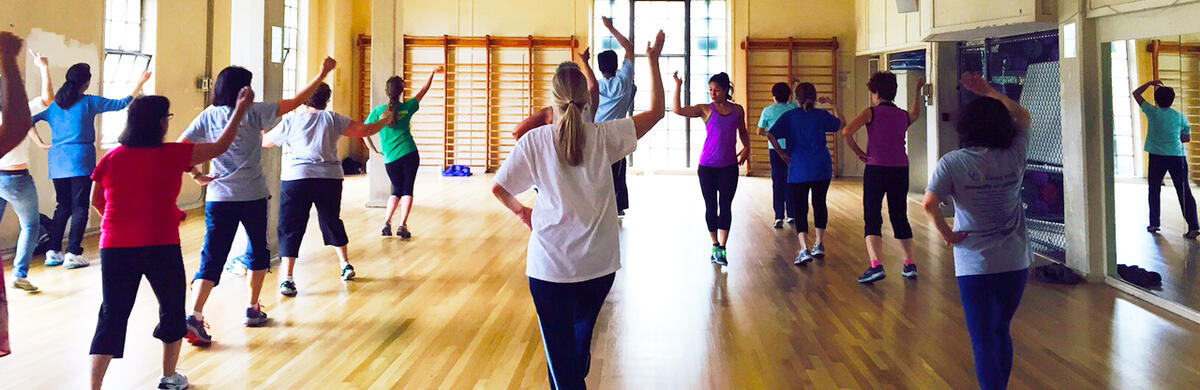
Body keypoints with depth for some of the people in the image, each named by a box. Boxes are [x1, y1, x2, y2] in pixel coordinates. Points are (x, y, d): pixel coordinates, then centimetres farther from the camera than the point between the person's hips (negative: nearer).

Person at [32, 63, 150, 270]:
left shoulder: (53, 104, 10)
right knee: (80, 208, -1)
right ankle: (73, 253, -5)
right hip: (81, 161, -5)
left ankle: (53, 252, 11)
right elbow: (122, 104, 1)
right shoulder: (89, 102, -3)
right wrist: (140, 84, 9)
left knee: (63, 207, 13)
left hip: (58, 162, 5)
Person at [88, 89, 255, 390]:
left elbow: (96, 201, 13)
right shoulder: (171, 155, -8)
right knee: (172, 308, 18)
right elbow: (220, 147, -1)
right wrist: (240, 109, 7)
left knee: (112, 317, 7)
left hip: (115, 248, 3)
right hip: (161, 247, -3)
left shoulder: (111, 159, 2)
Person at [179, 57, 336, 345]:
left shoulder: (208, 116, 5)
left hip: (218, 198, 3)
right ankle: (253, 310, 24)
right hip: (253, 196, -3)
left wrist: (197, 175, 6)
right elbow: (296, 102, -3)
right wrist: (322, 74, 4)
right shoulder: (253, 113, -6)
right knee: (258, 251, 18)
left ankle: (194, 316, -15)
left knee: (212, 258, 1)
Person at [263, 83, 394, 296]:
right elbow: (364, 130, 8)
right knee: (332, 221, 21)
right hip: (330, 178, 2)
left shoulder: (291, 121, 4)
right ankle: (345, 264, 33)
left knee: (290, 228, 2)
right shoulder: (333, 119, 5)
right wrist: (385, 121, 26)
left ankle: (288, 277, -6)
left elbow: (265, 142, 16)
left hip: (296, 177, -2)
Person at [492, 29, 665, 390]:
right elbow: (656, 111, 2)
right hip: (598, 264, 2)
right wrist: (653, 61, 11)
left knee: (560, 349, 6)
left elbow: (498, 188, -2)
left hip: (549, 265, -2)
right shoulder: (603, 136, -6)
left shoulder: (535, 140, -8)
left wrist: (521, 211, 17)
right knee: (580, 340, 24)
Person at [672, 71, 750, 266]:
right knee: (711, 206, 6)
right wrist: (678, 86, -18)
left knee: (725, 206, -2)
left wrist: (746, 148, 3)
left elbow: (742, 132, 20)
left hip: (729, 166, 1)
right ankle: (715, 245, 21)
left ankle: (722, 249, 1)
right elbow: (678, 110, -12)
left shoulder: (737, 109, 6)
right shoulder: (706, 110, -1)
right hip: (707, 166, -1)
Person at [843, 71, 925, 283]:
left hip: (876, 170, -5)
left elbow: (847, 132, -18)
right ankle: (910, 264, 21)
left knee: (872, 218, -4)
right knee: (900, 217, 17)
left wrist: (859, 152, -5)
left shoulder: (872, 113, -3)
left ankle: (876, 266, -19)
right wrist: (917, 90, 49)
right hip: (901, 170, 5)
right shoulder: (904, 115, 12)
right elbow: (915, 114, 39)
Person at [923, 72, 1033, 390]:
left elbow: (929, 203, -22)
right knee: (1002, 332, 21)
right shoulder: (1014, 158, -3)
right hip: (1015, 262, 4)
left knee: (983, 340, 3)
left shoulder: (952, 162, -12)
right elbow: (1022, 116, 15)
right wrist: (989, 92, 15)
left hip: (974, 265, -4)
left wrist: (947, 234, -7)